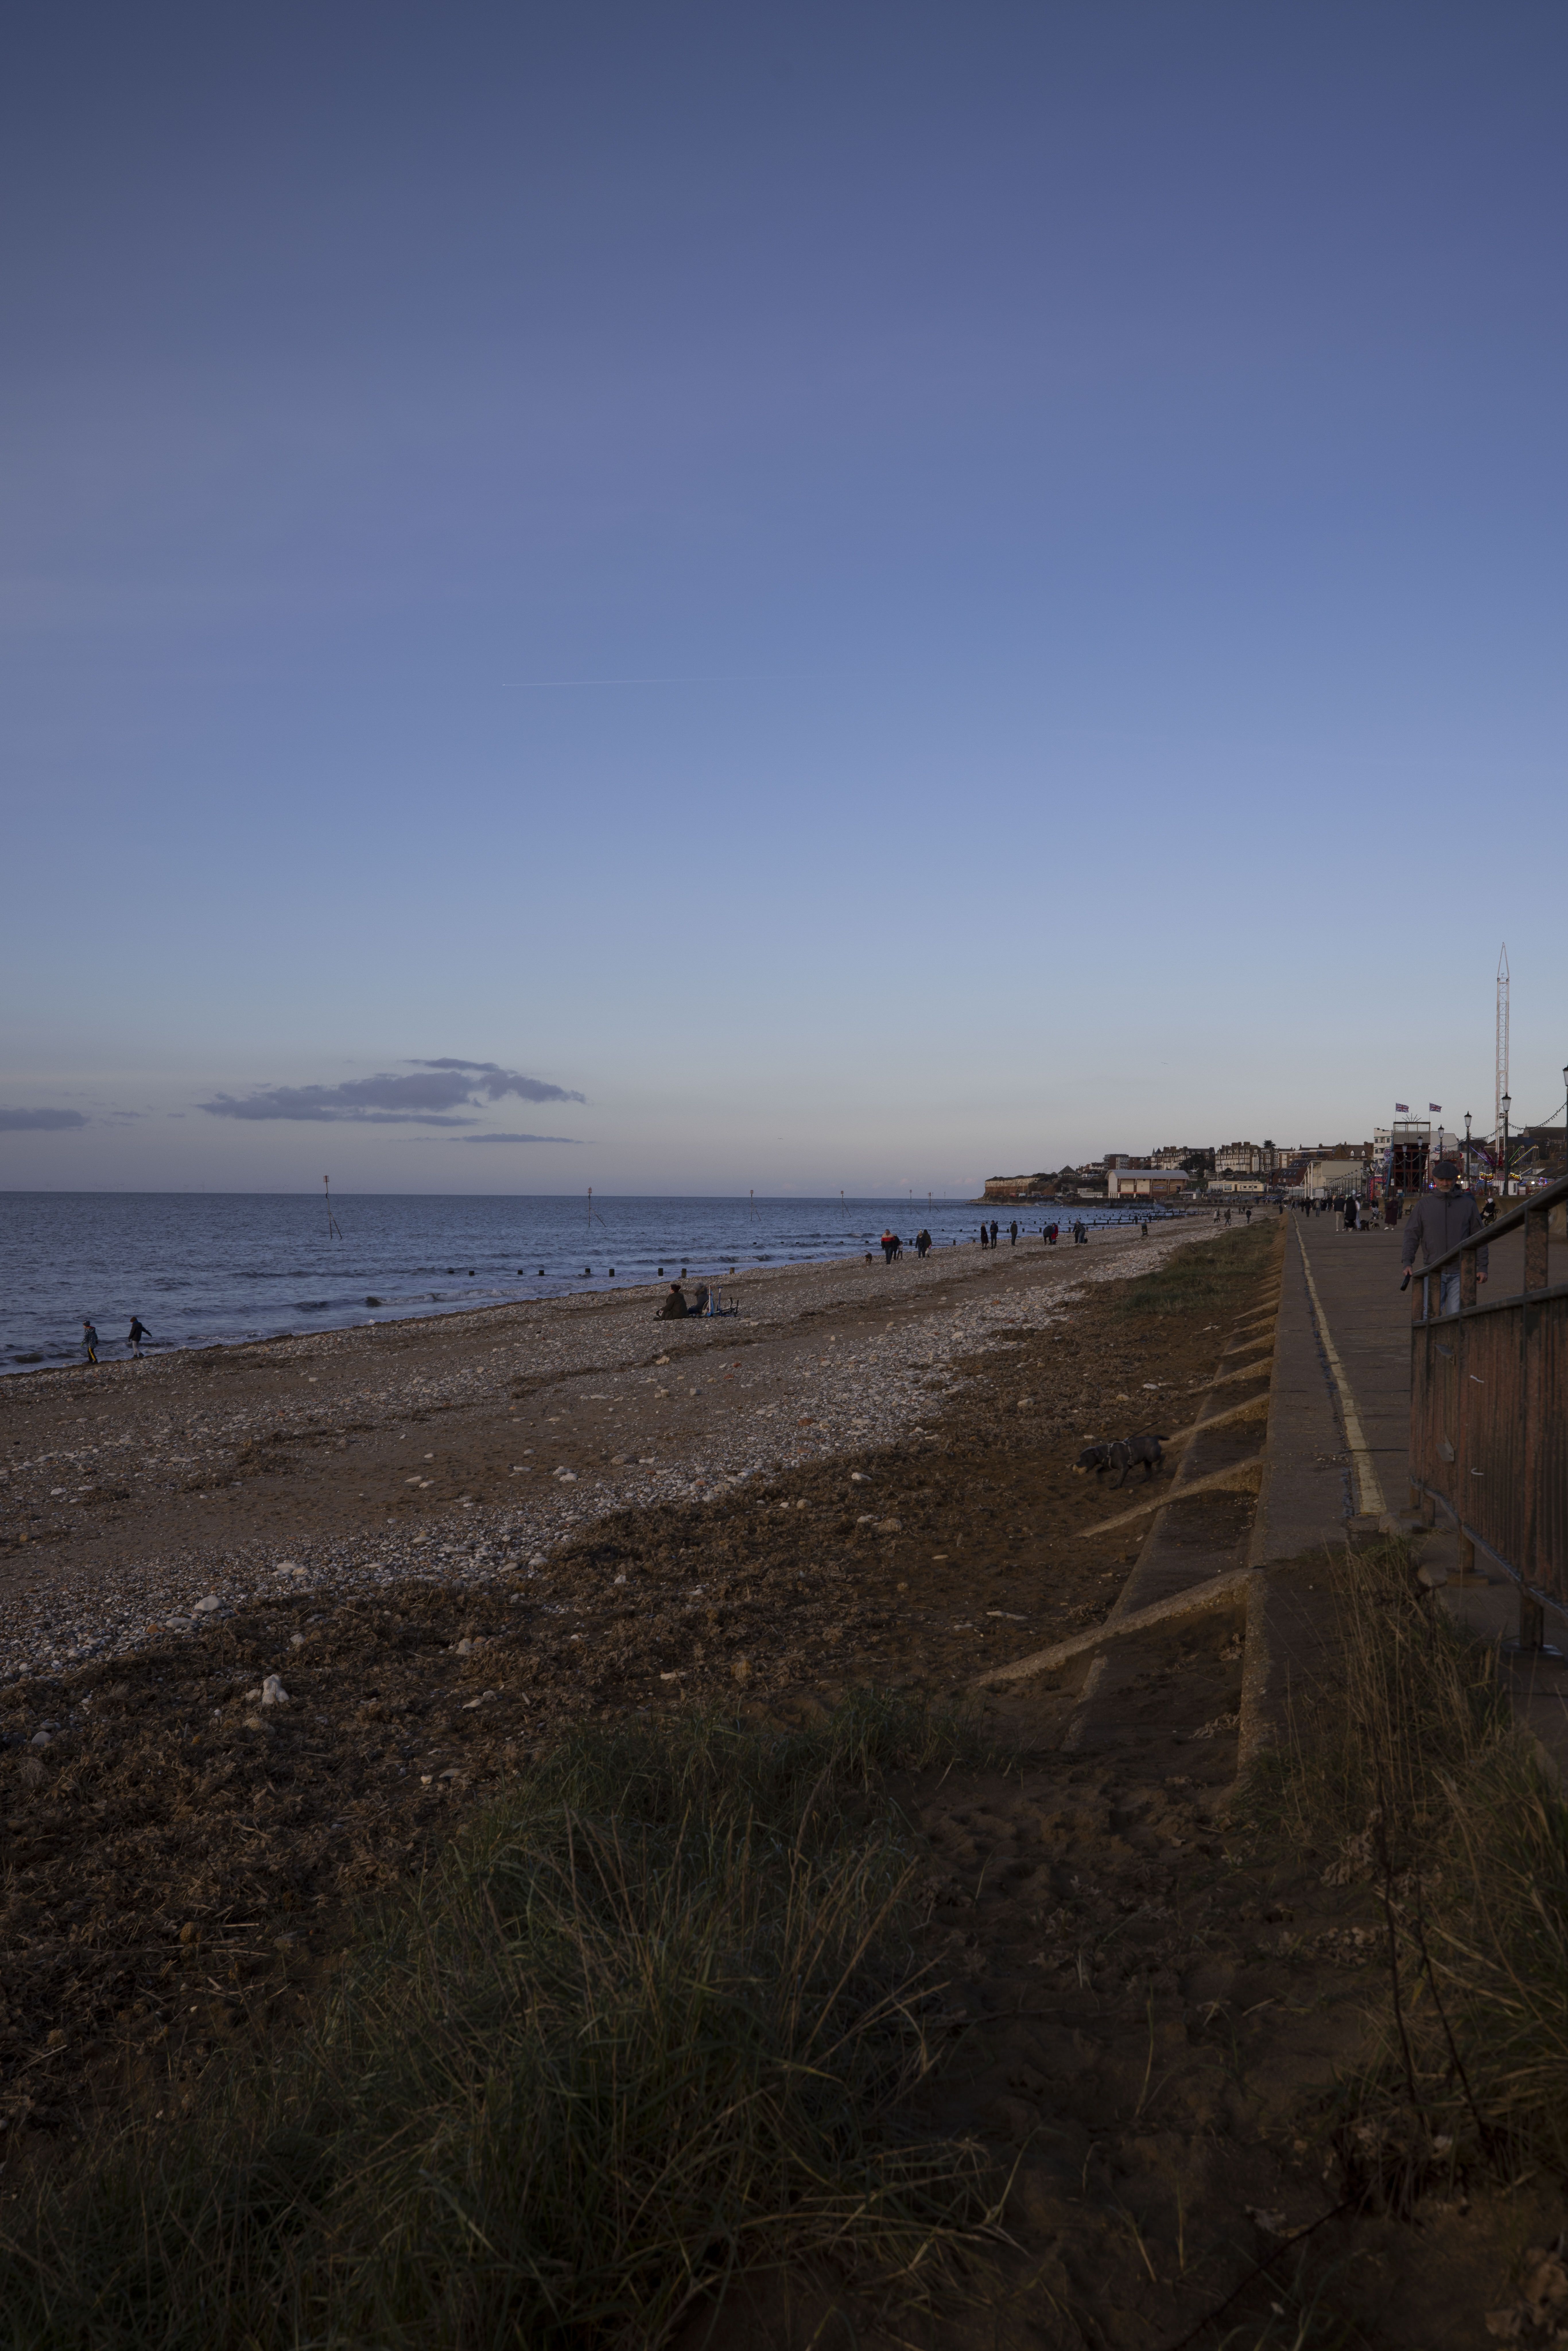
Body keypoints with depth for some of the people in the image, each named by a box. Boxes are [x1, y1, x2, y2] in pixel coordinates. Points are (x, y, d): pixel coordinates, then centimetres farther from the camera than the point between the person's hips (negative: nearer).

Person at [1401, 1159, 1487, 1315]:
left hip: (1459, 1274, 0)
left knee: (1457, 1317, -9)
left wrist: (1482, 1267, 4)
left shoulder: (1468, 1204, 10)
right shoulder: (1423, 1205, 9)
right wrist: (1407, 1262, -7)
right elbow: (1412, 1235, 7)